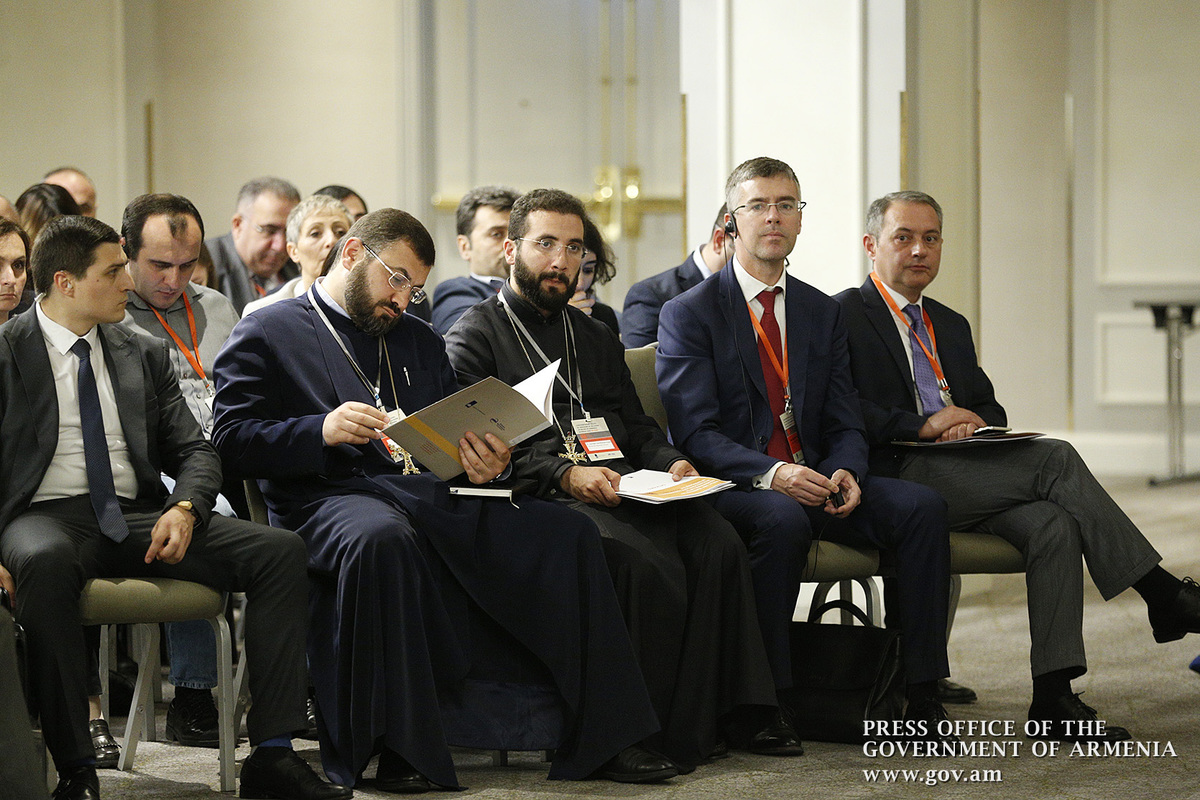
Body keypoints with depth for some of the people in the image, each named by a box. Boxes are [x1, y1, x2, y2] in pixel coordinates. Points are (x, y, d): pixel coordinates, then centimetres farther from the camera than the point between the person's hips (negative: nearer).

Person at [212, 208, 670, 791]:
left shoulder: (420, 342, 30)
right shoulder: (266, 334, 12)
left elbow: (457, 436, 26)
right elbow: (232, 438, 0)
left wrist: (484, 464, 1)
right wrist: (323, 431, -16)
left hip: (433, 494, 6)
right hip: (333, 497, -5)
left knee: (568, 534, -18)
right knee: (380, 538, -42)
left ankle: (600, 741, -18)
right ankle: (395, 748, -34)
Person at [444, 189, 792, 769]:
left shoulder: (597, 339, 30)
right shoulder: (474, 336, 8)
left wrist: (670, 462, 3)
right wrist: (565, 475, -18)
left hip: (626, 483, 6)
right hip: (544, 499, -6)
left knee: (717, 542, -25)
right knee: (646, 563, -34)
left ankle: (735, 713, -26)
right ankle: (666, 734, -25)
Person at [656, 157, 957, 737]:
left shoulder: (822, 313, 16)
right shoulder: (688, 313, -1)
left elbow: (845, 426, 12)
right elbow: (694, 433, -11)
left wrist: (846, 473, -13)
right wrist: (771, 474, -27)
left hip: (813, 481, 5)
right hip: (730, 487, -5)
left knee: (923, 505, -20)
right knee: (783, 520, -39)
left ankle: (923, 695, -20)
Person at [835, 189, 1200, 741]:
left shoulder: (951, 326, 28)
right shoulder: (848, 315, 3)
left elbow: (989, 407, 24)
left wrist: (974, 421, 0)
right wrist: (921, 425, -17)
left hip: (964, 481, 7)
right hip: (900, 478, -7)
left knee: (1054, 524, -24)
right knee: (1055, 458, -23)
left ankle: (1054, 694, -27)